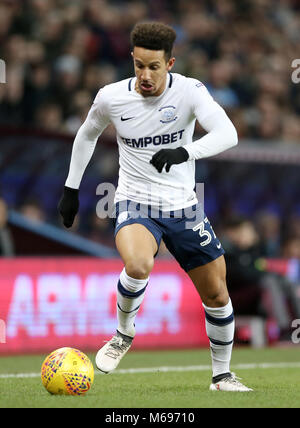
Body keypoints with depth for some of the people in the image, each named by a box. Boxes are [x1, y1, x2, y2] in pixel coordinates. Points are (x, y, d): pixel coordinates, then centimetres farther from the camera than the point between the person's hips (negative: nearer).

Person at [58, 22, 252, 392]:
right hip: (135, 203, -2)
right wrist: (71, 188, 16)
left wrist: (186, 151, -43)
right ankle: (124, 333, -4)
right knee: (138, 266, -34)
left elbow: (227, 133, -26)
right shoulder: (111, 98, -7)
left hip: (183, 206, 2)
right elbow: (87, 135, 14)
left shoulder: (189, 91, -12)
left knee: (217, 296, 7)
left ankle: (222, 375, 30)